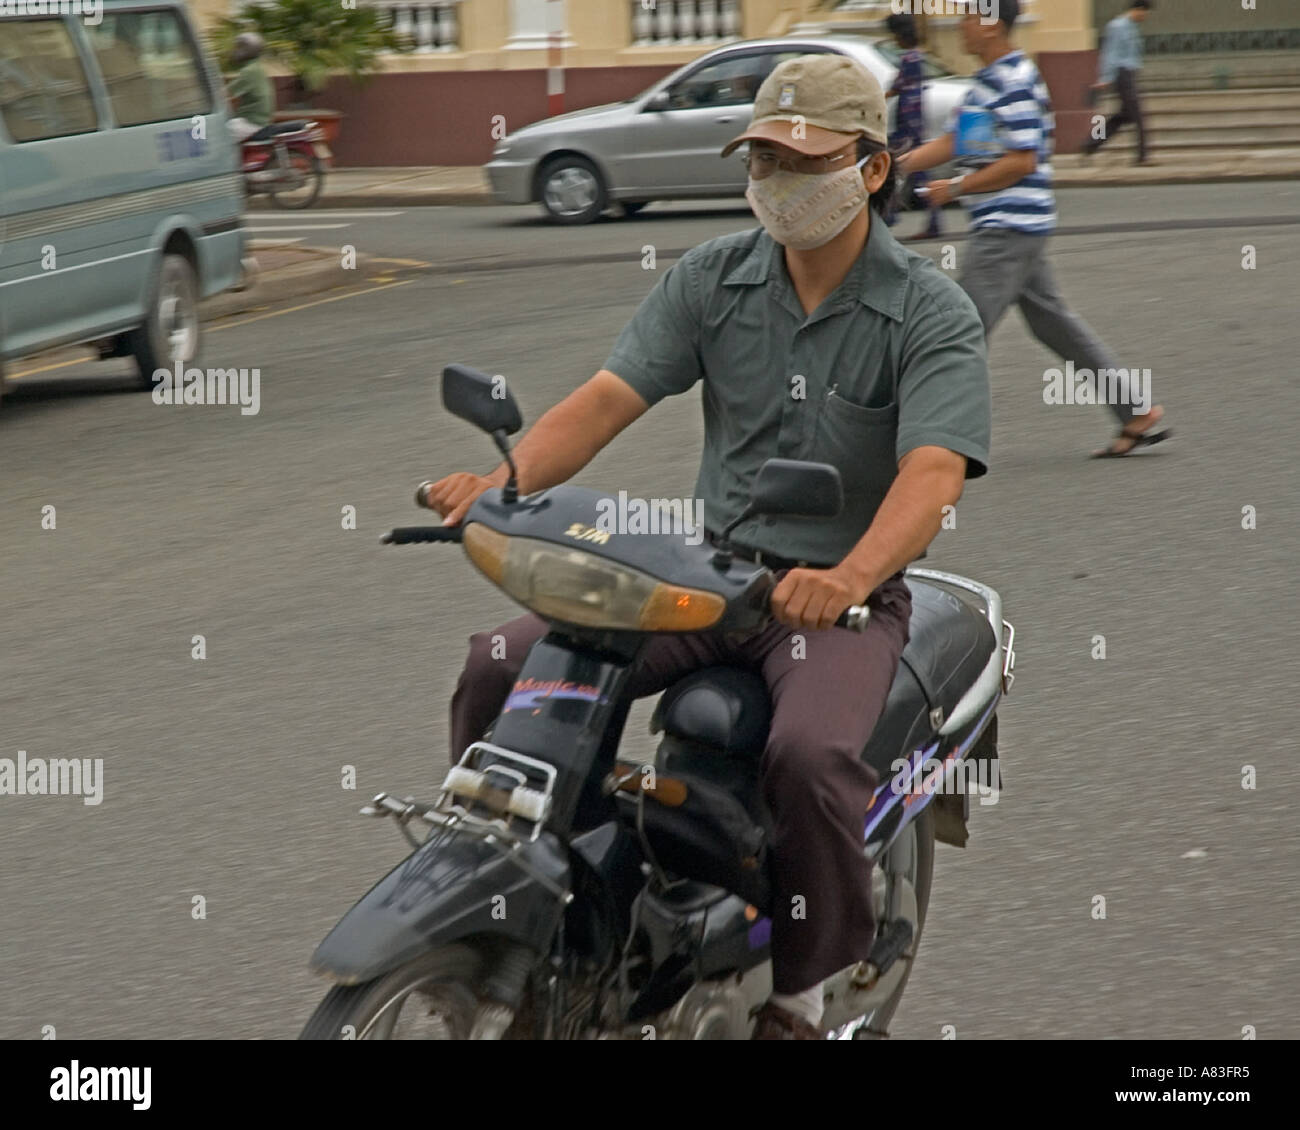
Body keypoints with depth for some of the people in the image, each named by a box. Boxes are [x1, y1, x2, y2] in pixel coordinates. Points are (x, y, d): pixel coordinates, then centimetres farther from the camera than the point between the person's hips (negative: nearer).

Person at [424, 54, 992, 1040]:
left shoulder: (932, 313, -9)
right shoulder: (713, 279, 3)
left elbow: (934, 471, -24)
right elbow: (611, 397, -6)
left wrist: (849, 577, -45)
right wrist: (506, 480, -27)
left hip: (847, 594, -4)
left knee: (811, 752, -35)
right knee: (499, 667, -14)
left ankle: (800, 990, -10)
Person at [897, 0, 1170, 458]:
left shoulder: (1015, 84, -16)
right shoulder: (987, 81, 16)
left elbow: (1022, 162, -20)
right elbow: (953, 142, 20)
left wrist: (957, 188, -15)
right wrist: (898, 164, 8)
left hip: (1010, 227, -10)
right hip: (1007, 227, 10)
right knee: (1052, 320, 12)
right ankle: (1138, 413, 14)